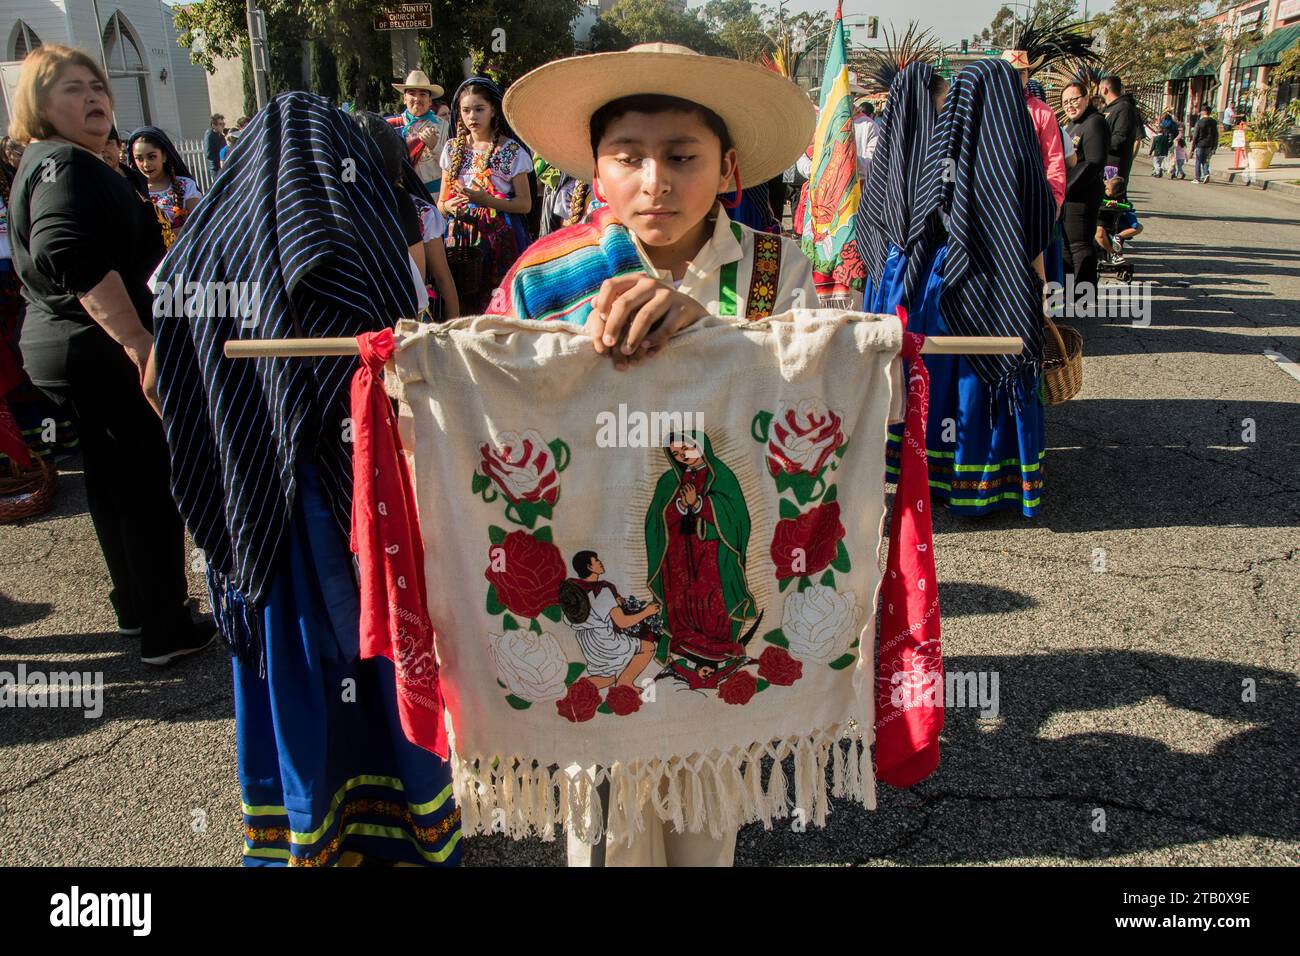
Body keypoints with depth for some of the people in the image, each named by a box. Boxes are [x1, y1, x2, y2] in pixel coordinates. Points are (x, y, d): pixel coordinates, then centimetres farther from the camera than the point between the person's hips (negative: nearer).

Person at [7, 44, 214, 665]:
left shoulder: (42, 165, 18)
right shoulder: (66, 164, -16)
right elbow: (71, 252, -32)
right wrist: (137, 340, -34)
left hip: (59, 346, 11)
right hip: (99, 352, -11)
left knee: (113, 478, 18)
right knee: (151, 485, -3)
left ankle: (135, 606, 32)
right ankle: (166, 631, 4)